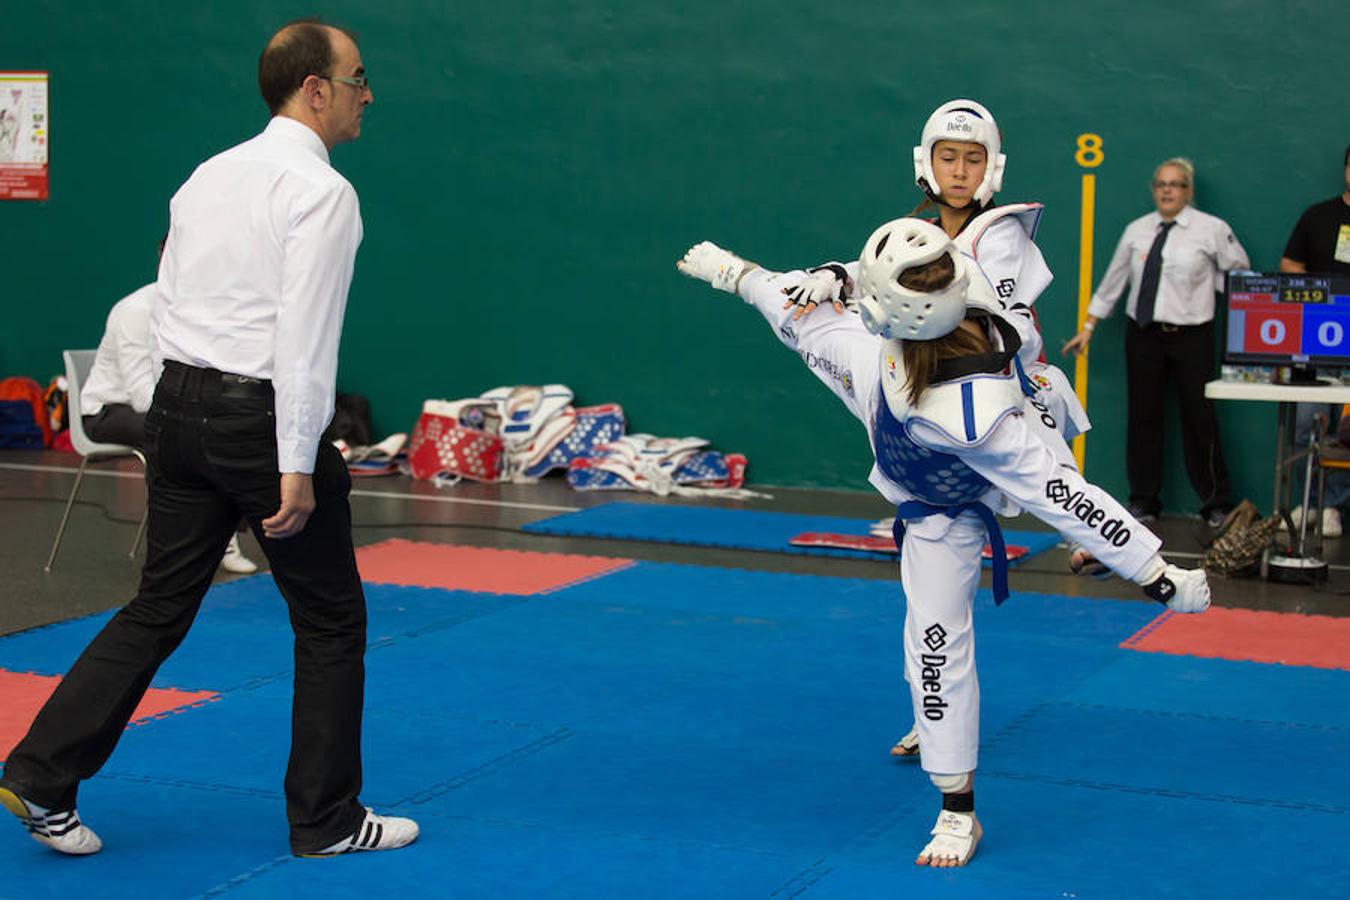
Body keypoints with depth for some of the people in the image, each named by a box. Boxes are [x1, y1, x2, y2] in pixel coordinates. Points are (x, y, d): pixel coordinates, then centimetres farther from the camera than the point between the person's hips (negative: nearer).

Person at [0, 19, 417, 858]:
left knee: (159, 609, 14)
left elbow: (170, 302, 14)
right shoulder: (322, 191, -13)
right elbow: (306, 335, -19)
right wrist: (297, 466, -18)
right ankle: (327, 819, 17)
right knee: (331, 621, 8)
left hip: (179, 408, 8)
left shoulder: (211, 176, 12)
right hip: (259, 418, -8)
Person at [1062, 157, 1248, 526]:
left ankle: (1217, 505, 11)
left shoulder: (1212, 230, -2)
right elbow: (1112, 281, 12)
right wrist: (1088, 327, 13)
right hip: (1143, 334, 3)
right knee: (1142, 417, 6)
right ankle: (1143, 502, 17)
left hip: (1191, 336, -3)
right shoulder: (1137, 231, 7)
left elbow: (1241, 277, 5)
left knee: (1199, 418, -1)